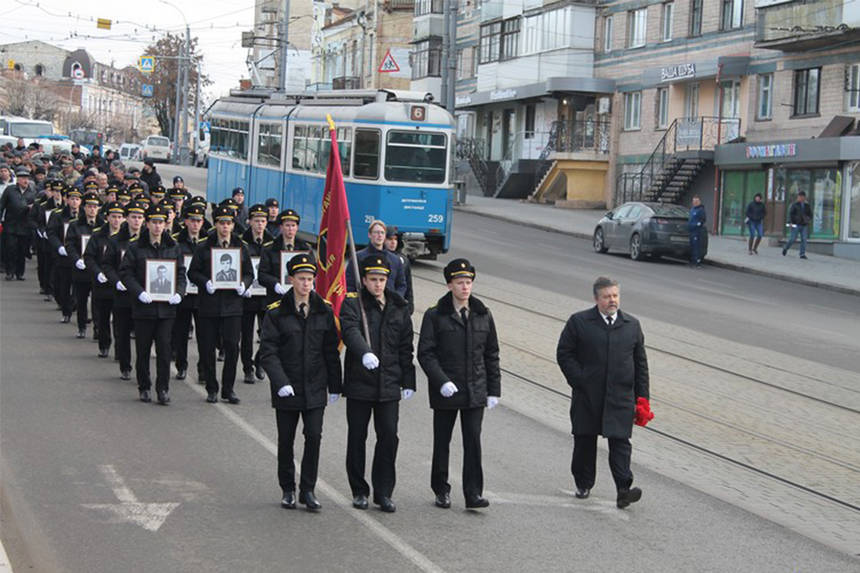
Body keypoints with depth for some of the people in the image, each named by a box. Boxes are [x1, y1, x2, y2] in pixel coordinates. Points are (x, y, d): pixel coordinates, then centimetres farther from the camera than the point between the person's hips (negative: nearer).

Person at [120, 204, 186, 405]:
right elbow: (125, 273, -3)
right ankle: (144, 388, 18)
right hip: (143, 306, -1)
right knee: (143, 349, 5)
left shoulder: (174, 248, 9)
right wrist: (139, 292, -16)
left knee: (164, 348, -4)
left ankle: (162, 389, 3)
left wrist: (179, 292, -7)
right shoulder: (136, 248, 1)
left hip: (166, 306, 1)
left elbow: (181, 273, 11)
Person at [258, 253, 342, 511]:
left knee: (314, 436, -5)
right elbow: (268, 352, -9)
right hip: (286, 390, -1)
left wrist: (334, 386, 7)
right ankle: (288, 490, 22)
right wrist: (280, 382, -20)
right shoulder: (276, 312, -5)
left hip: (315, 388, 1)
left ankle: (308, 490, 6)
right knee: (286, 440, 8)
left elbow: (331, 351, 8)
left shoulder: (324, 311, 3)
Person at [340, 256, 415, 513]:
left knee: (389, 437, -1)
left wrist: (408, 383, 8)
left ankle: (383, 492, 10)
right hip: (359, 383, -2)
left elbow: (406, 348, 12)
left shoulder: (399, 308, 10)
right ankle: (359, 491, 19)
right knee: (357, 438, 6)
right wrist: (365, 353, -41)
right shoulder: (352, 304, -2)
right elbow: (351, 331, -22)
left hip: (389, 385, 2)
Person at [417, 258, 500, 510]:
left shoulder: (483, 315, 7)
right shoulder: (435, 316, -3)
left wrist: (494, 390, 8)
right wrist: (442, 381, -18)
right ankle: (441, 491, 22)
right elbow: (425, 353, -6)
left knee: (473, 441, -4)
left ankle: (473, 493, -1)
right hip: (445, 392, -2)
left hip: (475, 392, 2)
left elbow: (491, 354, 12)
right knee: (442, 441, 8)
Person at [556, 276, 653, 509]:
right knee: (585, 440, 10)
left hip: (621, 397, 1)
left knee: (620, 441, -8)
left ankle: (624, 490, -14)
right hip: (588, 396, -1)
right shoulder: (579, 322, 0)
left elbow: (640, 363, 12)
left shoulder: (632, 325, 9)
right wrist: (580, 381, -9)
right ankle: (583, 485, 26)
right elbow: (564, 354, 1)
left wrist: (642, 397, 7)